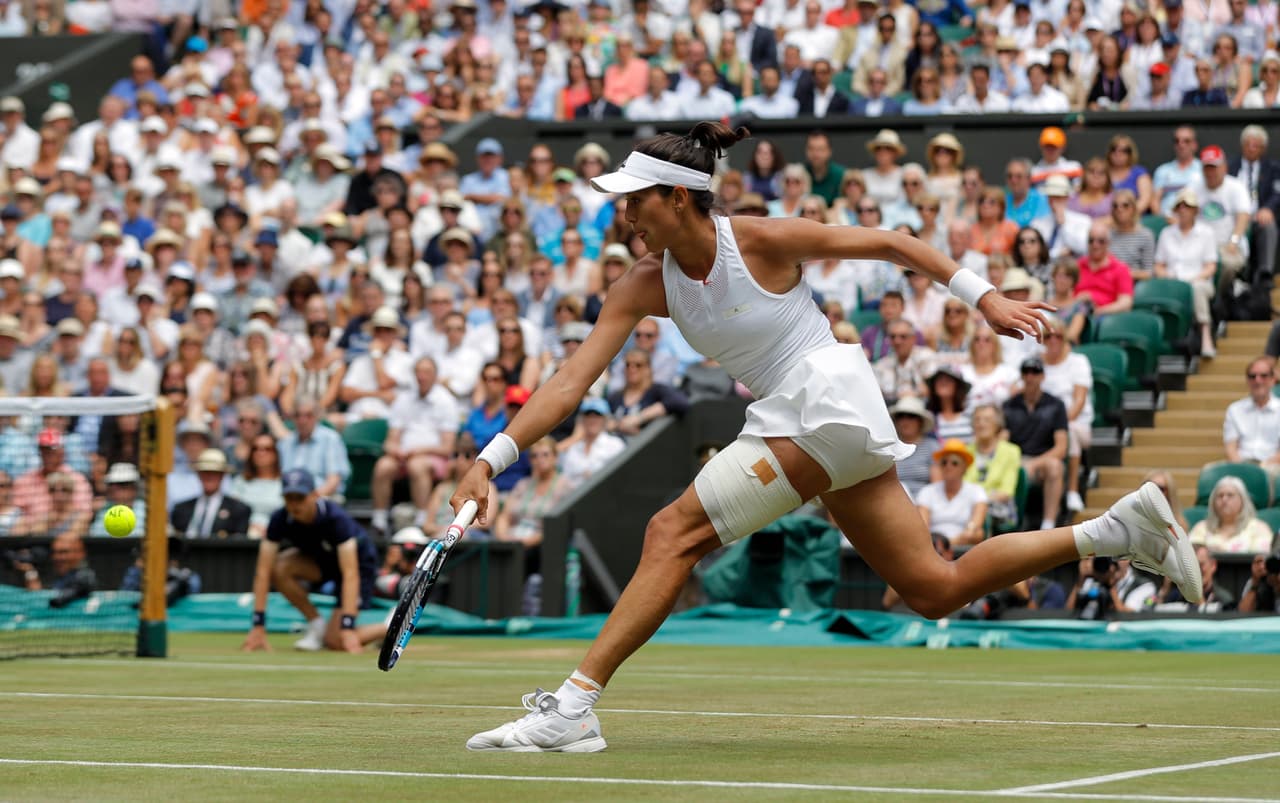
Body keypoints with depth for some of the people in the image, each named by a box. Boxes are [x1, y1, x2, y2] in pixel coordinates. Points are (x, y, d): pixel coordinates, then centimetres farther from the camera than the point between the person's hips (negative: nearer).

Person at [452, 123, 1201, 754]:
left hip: (826, 397, -8)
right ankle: (1121, 530, 15)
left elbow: (892, 242, -2)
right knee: (936, 589, 7)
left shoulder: (761, 239, -12)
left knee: (675, 531, -17)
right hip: (789, 419, 8)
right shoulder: (646, 285, 4)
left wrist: (983, 295, -3)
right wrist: (490, 461, -11)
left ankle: (573, 707, -18)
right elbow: (571, 383, -2)